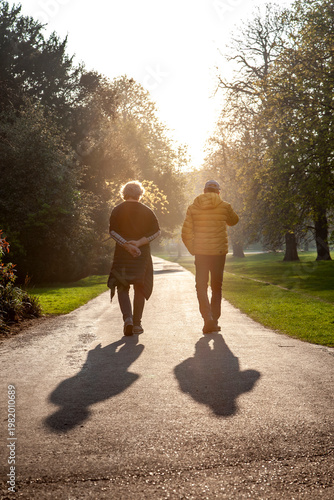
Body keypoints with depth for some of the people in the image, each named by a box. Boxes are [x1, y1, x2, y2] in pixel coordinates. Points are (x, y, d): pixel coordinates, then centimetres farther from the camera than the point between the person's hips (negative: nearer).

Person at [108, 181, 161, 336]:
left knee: (122, 287, 5)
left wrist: (127, 245, -12)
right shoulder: (146, 211, 6)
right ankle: (137, 323, 9)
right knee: (140, 288, 9)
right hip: (143, 254, 1)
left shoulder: (117, 210, 3)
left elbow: (112, 231, -8)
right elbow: (156, 231, -3)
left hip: (122, 254, -1)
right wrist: (139, 243, -8)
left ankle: (127, 318, -16)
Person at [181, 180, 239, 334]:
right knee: (217, 288, 13)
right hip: (219, 252, 0)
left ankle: (208, 318, -12)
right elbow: (233, 221, 19)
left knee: (201, 286, 5)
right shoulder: (224, 206, -2)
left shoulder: (193, 208, 0)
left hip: (201, 253, 0)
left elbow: (186, 233, -1)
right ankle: (214, 321, 16)